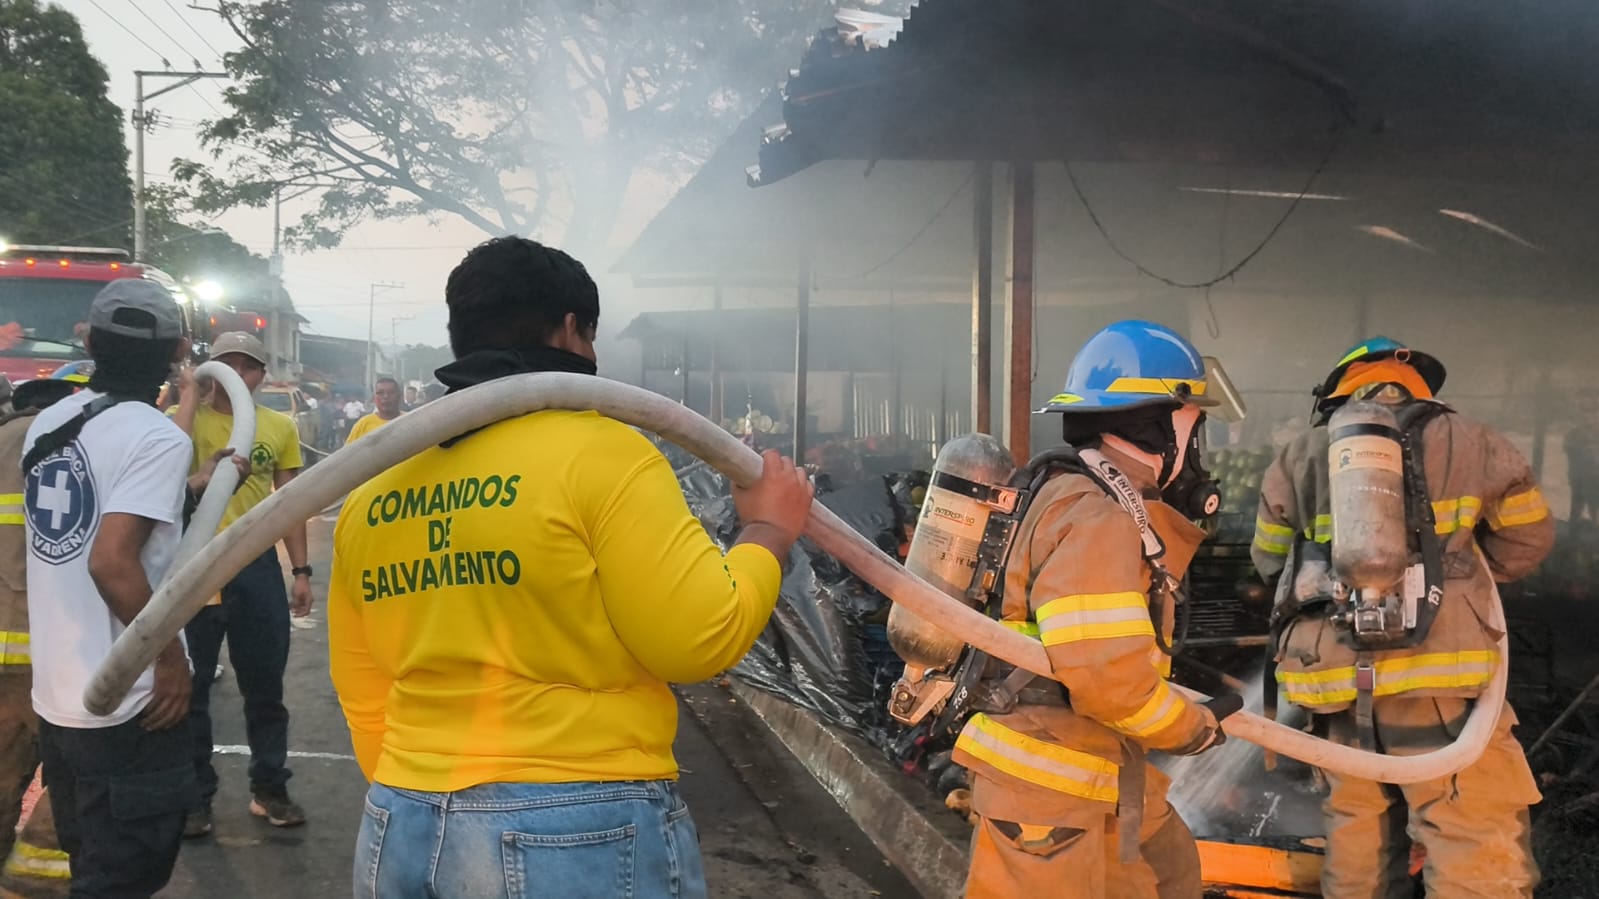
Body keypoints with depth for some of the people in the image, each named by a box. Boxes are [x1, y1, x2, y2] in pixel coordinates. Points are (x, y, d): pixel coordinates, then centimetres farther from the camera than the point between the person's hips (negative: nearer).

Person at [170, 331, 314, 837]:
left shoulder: (281, 428, 6)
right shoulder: (187, 416, -3)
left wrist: (301, 571, 8)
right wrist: (192, 393, -17)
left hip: (258, 564, 3)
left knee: (265, 685, 11)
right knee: (191, 686, 6)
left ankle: (269, 788, 25)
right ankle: (194, 795, 19)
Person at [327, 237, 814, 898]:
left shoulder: (372, 492, 7)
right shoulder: (601, 452, -12)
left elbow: (364, 700, 13)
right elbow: (700, 639, -13)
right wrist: (768, 532, 3)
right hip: (582, 839, -5)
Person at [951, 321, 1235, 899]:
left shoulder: (1109, 510, 12)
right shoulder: (1096, 522, -21)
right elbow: (1109, 678, -28)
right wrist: (1198, 729, -12)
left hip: (1092, 774, 10)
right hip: (1046, 785, -10)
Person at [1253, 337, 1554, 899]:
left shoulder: (1297, 459, 11)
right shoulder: (1463, 441, 5)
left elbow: (1270, 561, 19)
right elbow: (1528, 538, 15)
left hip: (1337, 679, 4)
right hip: (1438, 676, -4)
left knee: (1358, 837, 14)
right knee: (1480, 853, -3)